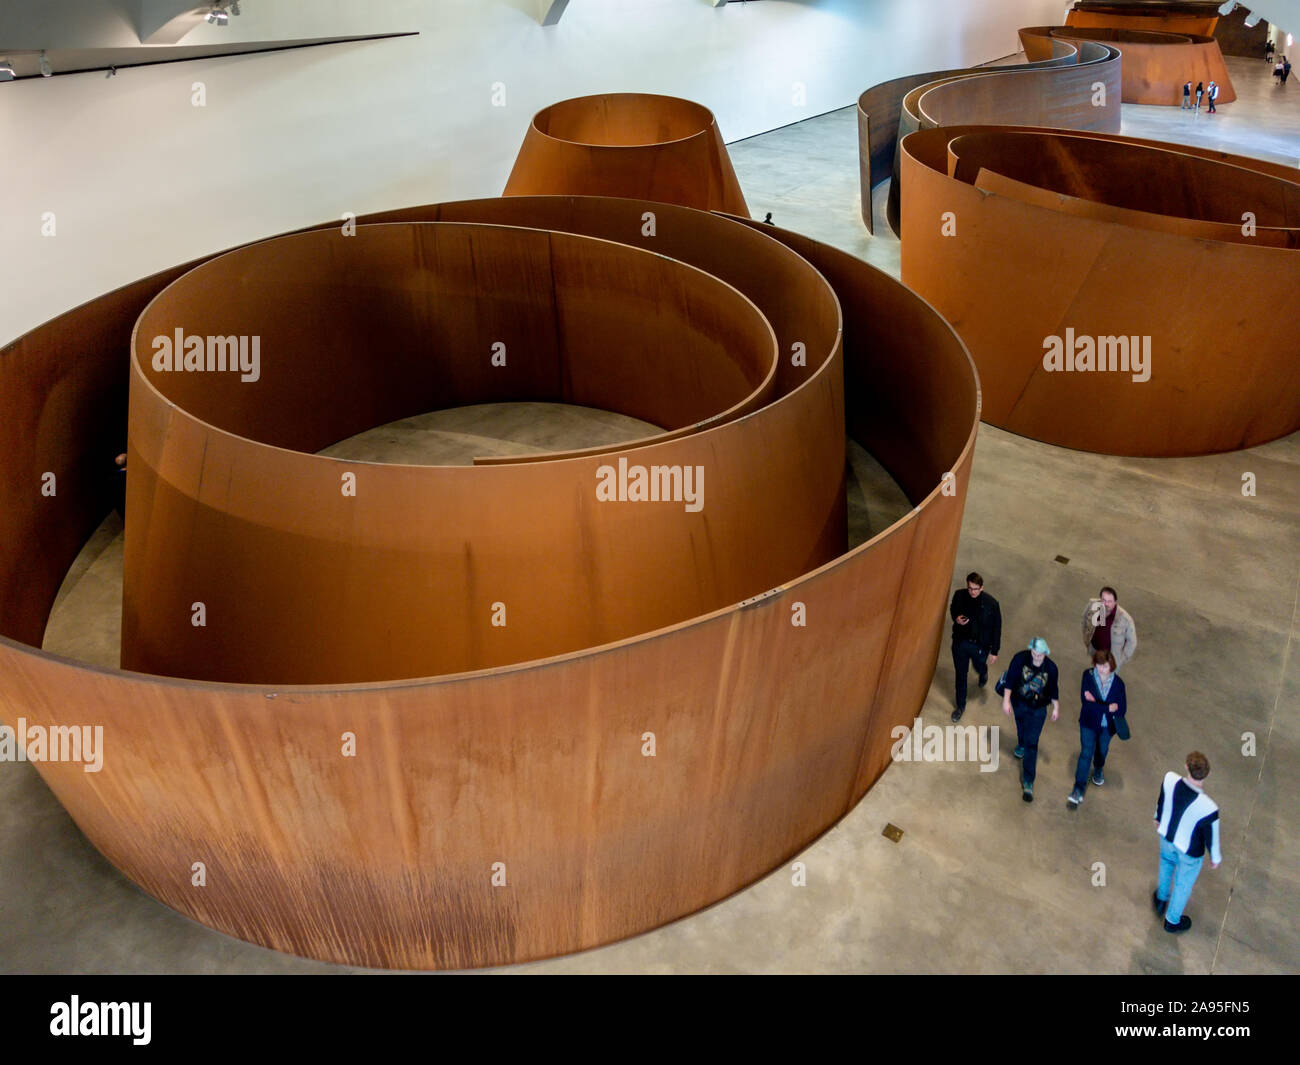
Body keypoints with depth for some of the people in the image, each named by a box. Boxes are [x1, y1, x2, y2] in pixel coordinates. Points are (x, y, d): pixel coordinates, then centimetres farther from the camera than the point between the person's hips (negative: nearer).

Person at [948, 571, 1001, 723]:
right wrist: (956, 619, -17)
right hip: (960, 642, 1)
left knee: (979, 667, 27)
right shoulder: (959, 595, -16)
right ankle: (960, 706, 34)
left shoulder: (991, 603, -23)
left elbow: (997, 628, -12)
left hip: (980, 645, -1)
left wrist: (994, 651, -7)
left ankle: (983, 673, 67)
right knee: (961, 674, 14)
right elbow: (952, 609, 7)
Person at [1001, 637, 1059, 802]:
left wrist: (1056, 707, 5)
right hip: (1019, 703, 2)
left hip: (1038, 710, -1)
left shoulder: (1051, 667, -17)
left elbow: (1053, 689, -1)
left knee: (1031, 744, -5)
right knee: (1021, 727, 30)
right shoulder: (1020, 658, -21)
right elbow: (1010, 679, -14)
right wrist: (1006, 700, -15)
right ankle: (1021, 745, 67)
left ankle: (1028, 783, -2)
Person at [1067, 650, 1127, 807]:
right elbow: (1085, 701, -26)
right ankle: (1078, 790, -1)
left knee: (1102, 750, 25)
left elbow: (1122, 711, -19)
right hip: (1089, 723, -2)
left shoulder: (1118, 683, -17)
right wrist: (1108, 707, -28)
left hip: (1107, 725, 2)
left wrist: (1096, 703, -26)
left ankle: (1098, 770, 57)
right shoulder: (1088, 676, -20)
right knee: (1086, 753, -6)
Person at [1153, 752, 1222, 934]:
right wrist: (1215, 858, 2)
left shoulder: (1169, 779, -30)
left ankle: (1161, 899, 62)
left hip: (1166, 835, 3)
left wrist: (1158, 817, 17)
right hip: (1190, 850, -3)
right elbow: (1211, 836, -20)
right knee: (1183, 885, 25)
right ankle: (1172, 921, 51)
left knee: (1167, 863, 36)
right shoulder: (1209, 808, -40)